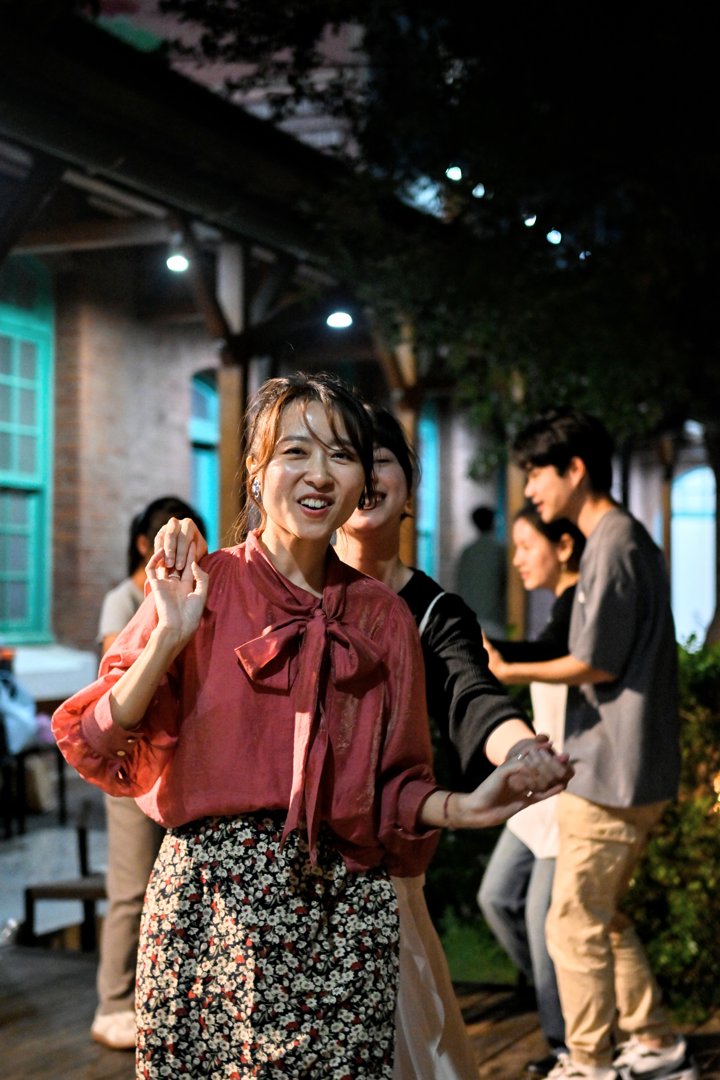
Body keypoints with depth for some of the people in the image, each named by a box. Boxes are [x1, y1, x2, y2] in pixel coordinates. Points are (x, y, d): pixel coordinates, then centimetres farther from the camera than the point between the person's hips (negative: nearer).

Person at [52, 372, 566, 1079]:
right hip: (210, 897, -2)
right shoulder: (197, 589, 1)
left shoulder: (382, 617, 9)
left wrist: (464, 808, -6)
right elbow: (101, 748, -5)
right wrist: (169, 638, -15)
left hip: (345, 912, 2)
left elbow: (394, 787, 12)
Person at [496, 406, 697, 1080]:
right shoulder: (626, 539, 14)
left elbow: (597, 665, -17)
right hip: (633, 770, 10)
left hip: (610, 775, -10)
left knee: (574, 924, 0)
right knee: (604, 917, 18)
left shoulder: (613, 545, -17)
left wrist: (508, 672, -7)